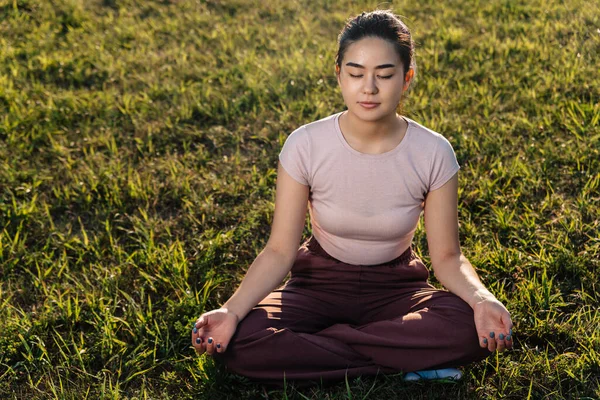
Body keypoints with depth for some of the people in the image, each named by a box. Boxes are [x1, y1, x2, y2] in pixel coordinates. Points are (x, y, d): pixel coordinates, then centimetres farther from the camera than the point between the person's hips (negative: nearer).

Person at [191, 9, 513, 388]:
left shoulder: (434, 153, -14)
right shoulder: (305, 146, -16)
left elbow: (447, 256, -9)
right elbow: (280, 251, -13)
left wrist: (482, 299, -31)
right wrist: (231, 310, -30)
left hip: (396, 289, 0)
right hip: (319, 285, 0)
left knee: (471, 329, -32)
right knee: (238, 342, -29)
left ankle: (307, 348, -19)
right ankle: (404, 364, -18)